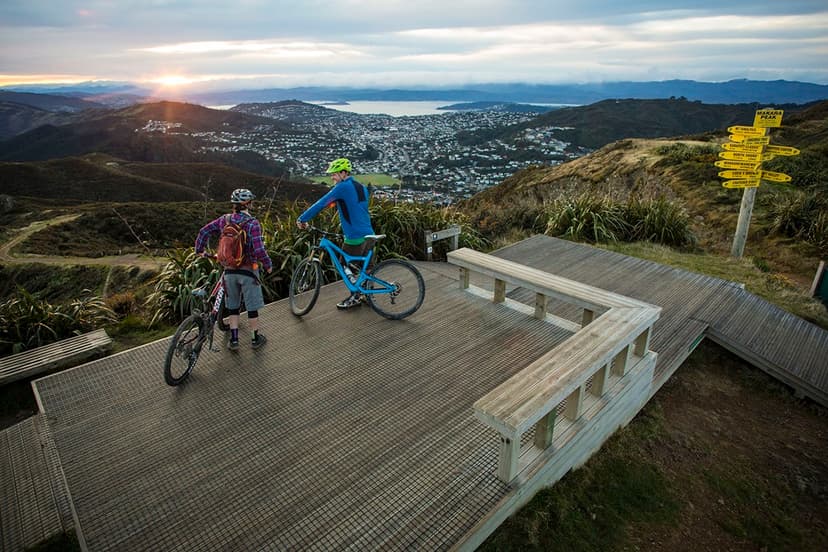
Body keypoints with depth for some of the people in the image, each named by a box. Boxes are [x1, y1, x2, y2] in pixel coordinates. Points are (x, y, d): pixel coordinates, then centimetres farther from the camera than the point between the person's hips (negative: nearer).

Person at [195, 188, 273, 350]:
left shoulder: (224, 220, -1)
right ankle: (256, 338, 22)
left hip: (230, 271, 4)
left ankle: (234, 340, 20)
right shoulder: (253, 223, -16)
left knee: (232, 306, 16)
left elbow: (204, 232, 3)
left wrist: (199, 250, 17)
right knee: (252, 306, 10)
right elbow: (259, 249, -23)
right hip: (248, 271, -4)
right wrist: (268, 265, -8)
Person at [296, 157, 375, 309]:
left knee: (344, 265, 8)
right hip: (369, 235, 8)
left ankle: (355, 297, 13)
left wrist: (302, 219, -5)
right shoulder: (362, 187, 15)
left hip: (355, 237, -8)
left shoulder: (342, 187, -11)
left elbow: (320, 204, -12)